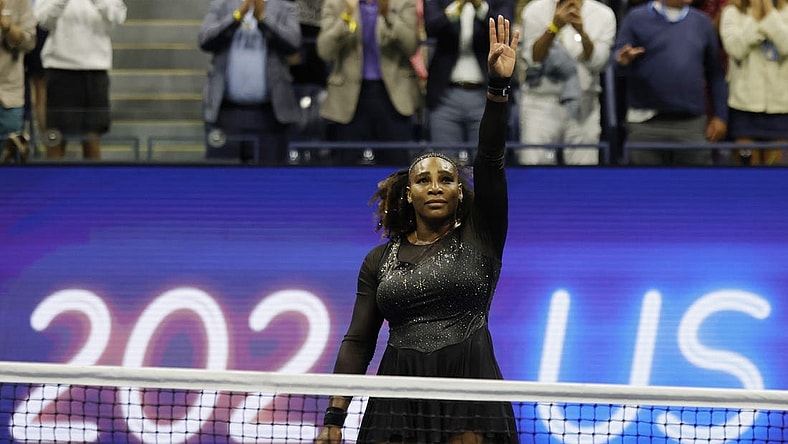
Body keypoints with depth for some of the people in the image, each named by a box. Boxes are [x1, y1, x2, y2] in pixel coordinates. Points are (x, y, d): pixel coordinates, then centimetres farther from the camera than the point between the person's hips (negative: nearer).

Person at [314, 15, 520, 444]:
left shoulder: (479, 239, 8)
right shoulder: (380, 260, 13)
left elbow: (489, 160, -5)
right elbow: (357, 342, 10)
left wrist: (498, 86, -17)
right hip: (399, 402, 2)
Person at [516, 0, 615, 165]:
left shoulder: (603, 15, 1)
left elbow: (597, 63, -9)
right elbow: (533, 58, -9)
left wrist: (582, 31, -26)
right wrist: (554, 27, -24)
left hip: (583, 102, 1)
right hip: (540, 101, -1)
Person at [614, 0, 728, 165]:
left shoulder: (702, 22, 11)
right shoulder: (636, 18, 2)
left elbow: (715, 73, 13)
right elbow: (619, 60, -5)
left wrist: (720, 115, 8)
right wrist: (624, 61, -29)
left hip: (692, 125, 2)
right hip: (646, 125, -2)